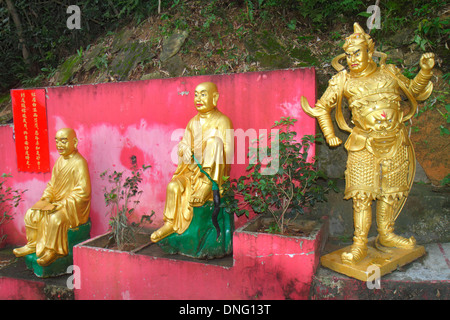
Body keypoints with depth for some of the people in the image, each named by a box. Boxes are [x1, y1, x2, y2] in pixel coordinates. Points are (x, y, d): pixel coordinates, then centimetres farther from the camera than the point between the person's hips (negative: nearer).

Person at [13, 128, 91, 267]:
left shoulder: (79, 163, -17)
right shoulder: (60, 160, 10)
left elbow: (82, 192, -22)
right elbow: (52, 184, 18)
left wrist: (61, 204, -22)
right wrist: (47, 197, -2)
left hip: (74, 206, -9)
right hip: (57, 202, 9)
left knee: (55, 218, -32)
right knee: (31, 213, 3)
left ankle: (53, 251, -14)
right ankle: (32, 244, 18)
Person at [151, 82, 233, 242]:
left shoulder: (222, 122, -3)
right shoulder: (193, 122, 14)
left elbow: (228, 153, -10)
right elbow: (183, 144, 19)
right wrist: (185, 151, -9)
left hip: (213, 170, -5)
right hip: (192, 168, 5)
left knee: (214, 140, -31)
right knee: (174, 186, -23)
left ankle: (207, 185, -30)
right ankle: (170, 224, -8)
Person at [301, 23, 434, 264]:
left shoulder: (389, 73, 3)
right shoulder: (343, 81, -2)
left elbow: (414, 92, 20)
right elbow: (322, 107, 6)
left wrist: (425, 71, 4)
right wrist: (329, 135, -1)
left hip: (395, 143, 3)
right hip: (364, 145, -2)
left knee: (392, 191, 11)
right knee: (362, 194, -6)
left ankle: (385, 235, 30)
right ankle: (359, 244, 4)